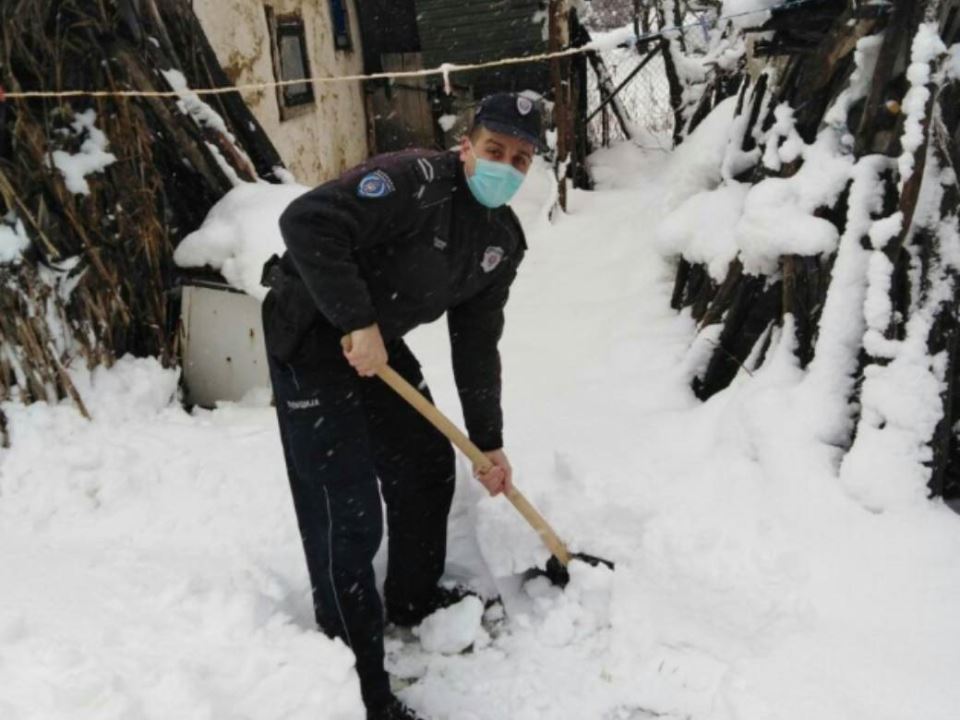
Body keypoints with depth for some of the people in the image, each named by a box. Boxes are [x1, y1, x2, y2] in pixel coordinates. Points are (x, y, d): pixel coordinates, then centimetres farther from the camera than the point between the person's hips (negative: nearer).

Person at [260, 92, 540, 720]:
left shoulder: (503, 240, 2)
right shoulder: (415, 180, -24)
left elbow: (477, 343, 7)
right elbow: (307, 222, -33)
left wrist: (489, 442, 7)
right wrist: (356, 320, -32)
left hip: (379, 343, 9)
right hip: (312, 336, -8)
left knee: (427, 468, 18)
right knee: (347, 514, -8)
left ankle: (415, 598, 43)